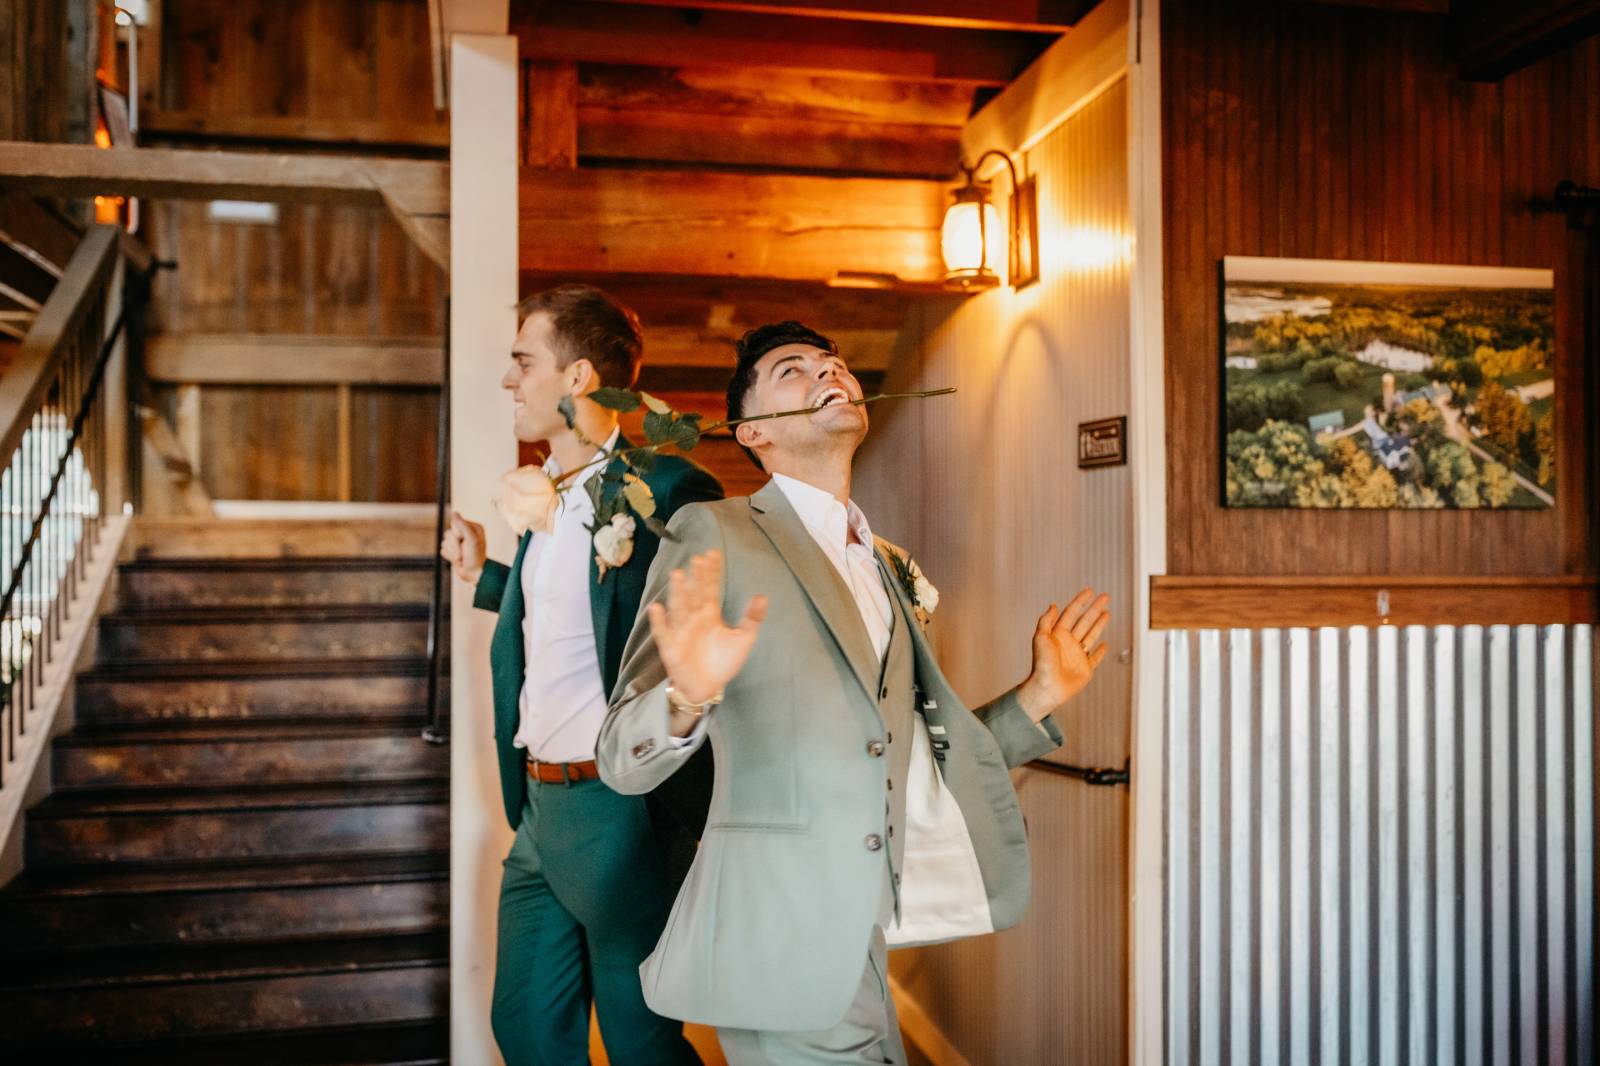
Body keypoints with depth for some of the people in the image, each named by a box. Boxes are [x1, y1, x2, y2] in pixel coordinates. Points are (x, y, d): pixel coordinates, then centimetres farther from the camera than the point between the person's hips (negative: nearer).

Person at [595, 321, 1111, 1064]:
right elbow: (622, 760, -10)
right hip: (789, 939, -6)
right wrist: (689, 696, -30)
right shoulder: (714, 535, -6)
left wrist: (1038, 699, 6)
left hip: (870, 938, 6)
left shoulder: (892, 567, 14)